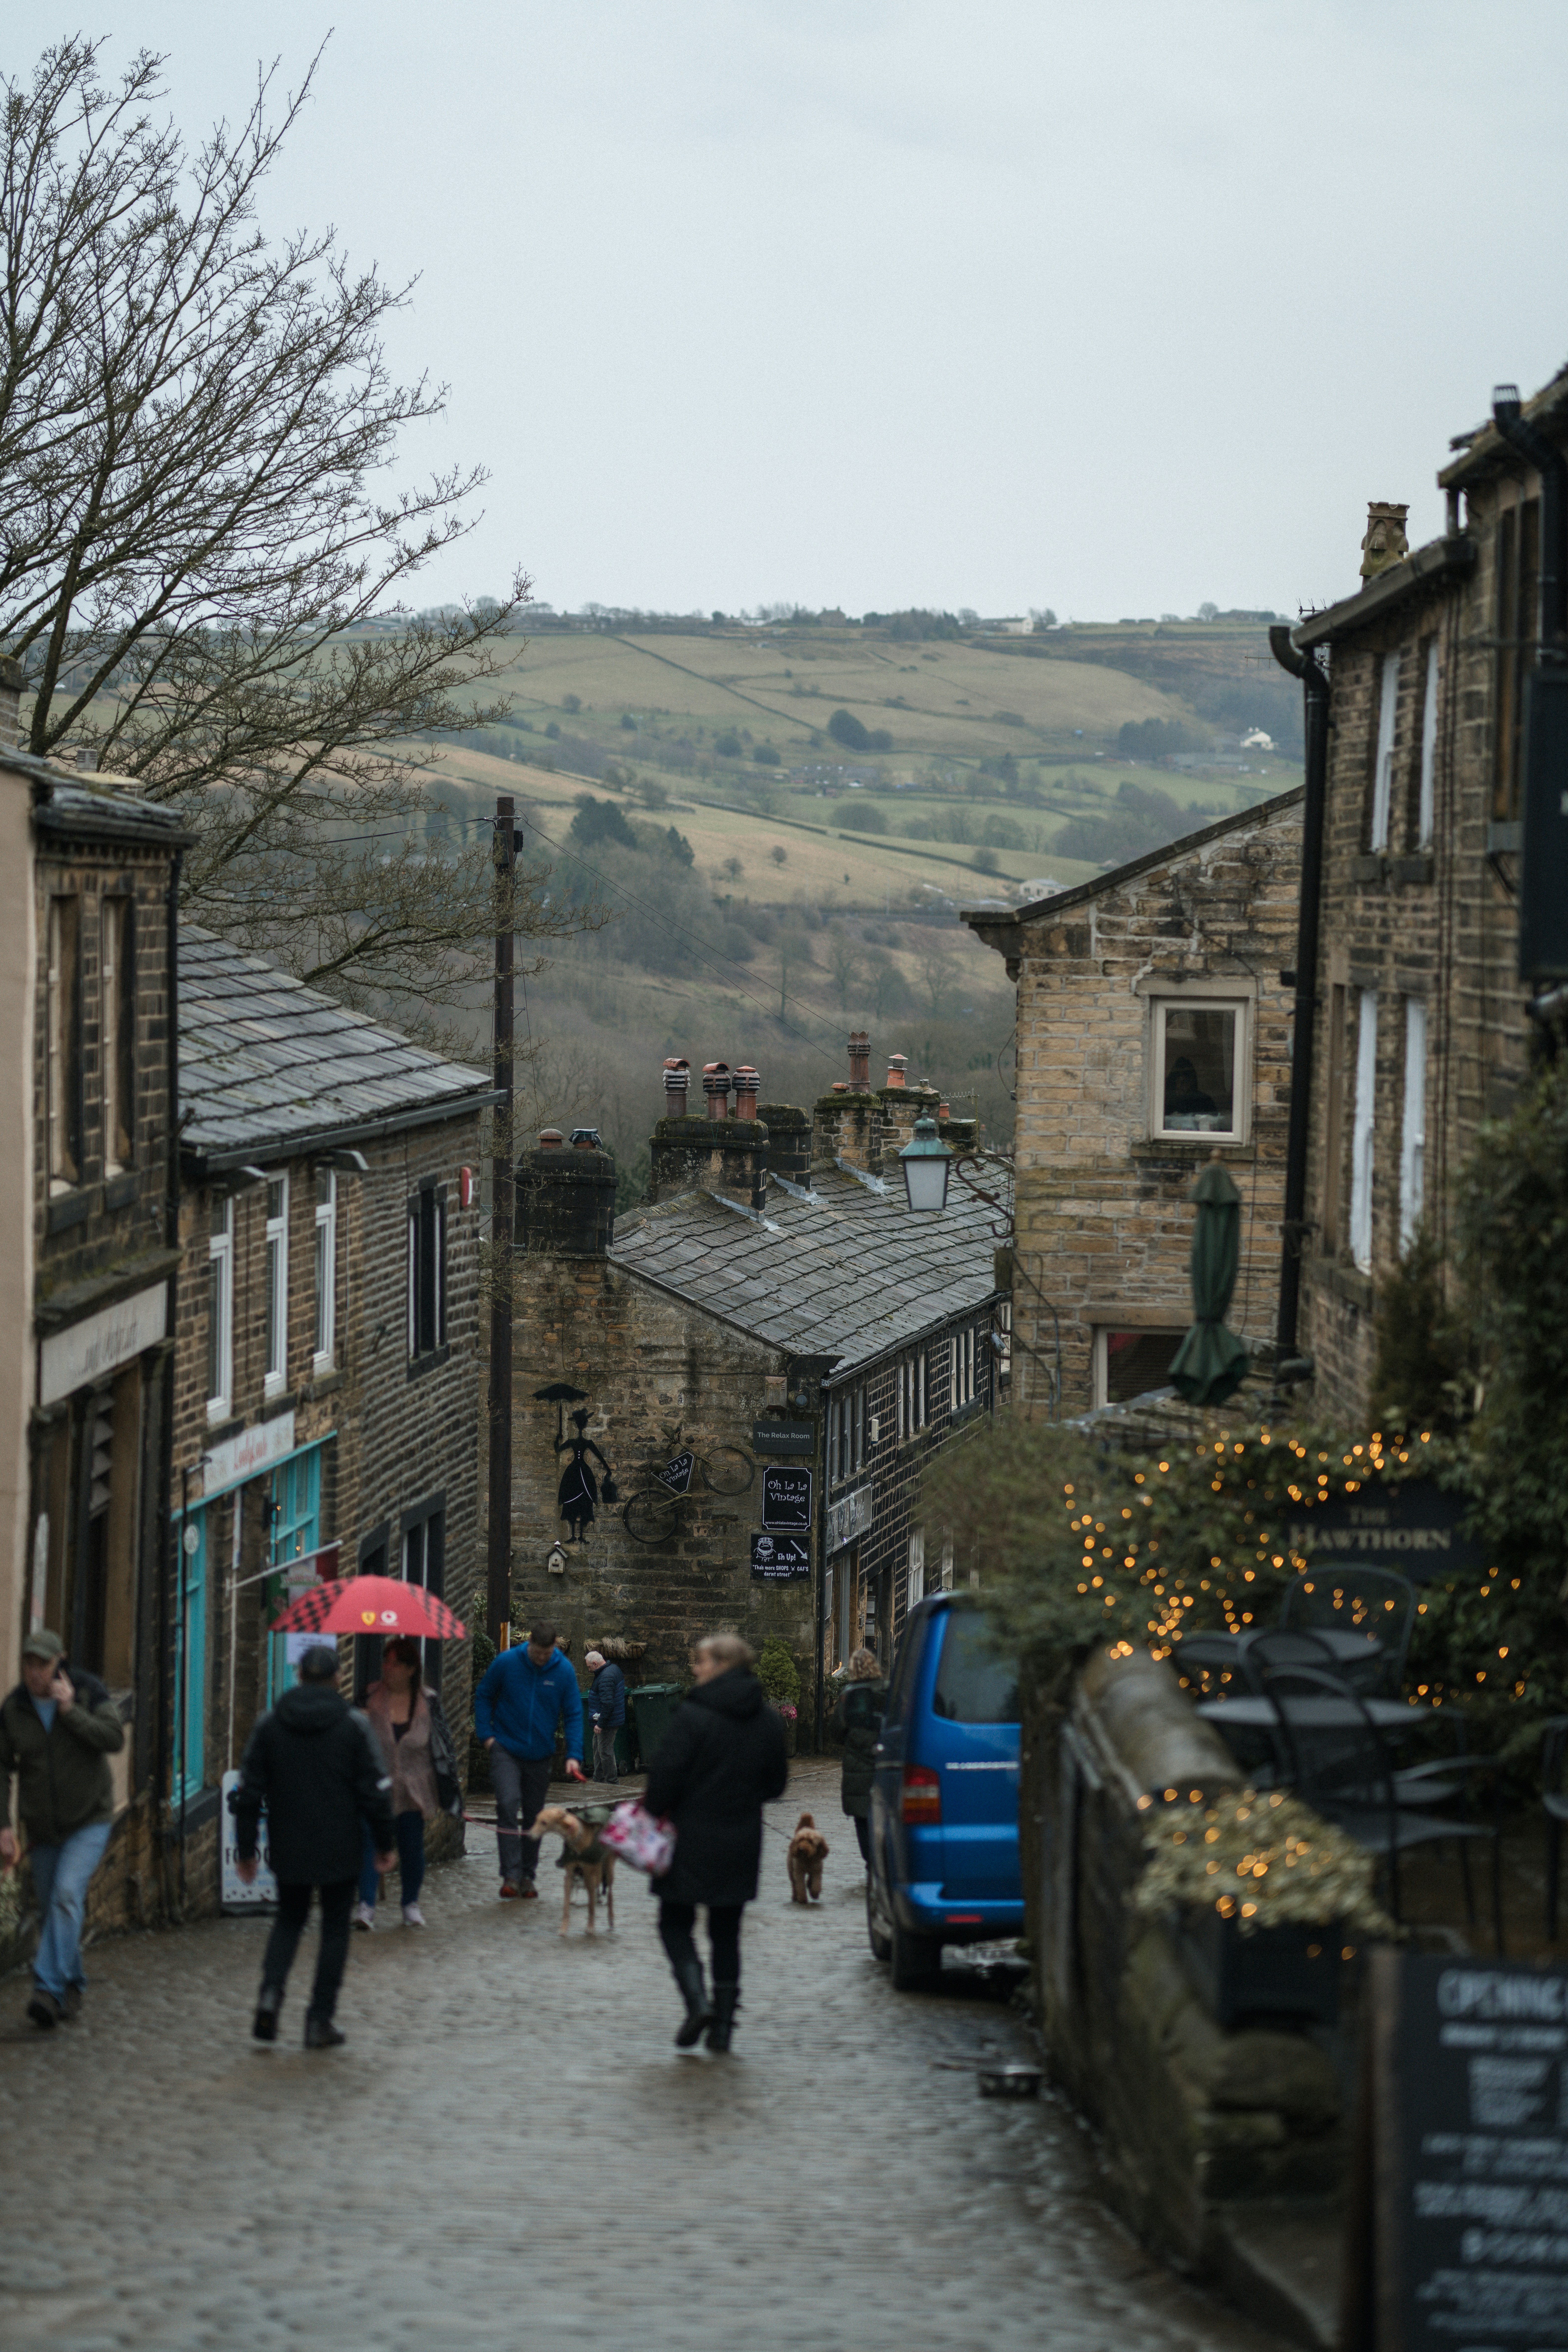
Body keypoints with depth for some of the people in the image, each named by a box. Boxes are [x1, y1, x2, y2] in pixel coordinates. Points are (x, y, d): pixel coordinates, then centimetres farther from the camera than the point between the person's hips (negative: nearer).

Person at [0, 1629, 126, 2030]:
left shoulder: (88, 1692, -10)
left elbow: (115, 1739, -19)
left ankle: (49, 1989, -28)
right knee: (52, 1910, 8)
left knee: (67, 1895, -22)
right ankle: (72, 1987, 28)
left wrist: (70, 1710, -24)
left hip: (90, 1820, -3)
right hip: (43, 1827, 3)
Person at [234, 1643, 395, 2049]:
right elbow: (375, 1791, -6)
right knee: (335, 1928, 9)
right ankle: (320, 2020, 5)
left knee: (289, 1919, 19)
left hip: (288, 1848, 2)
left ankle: (271, 1992, -6)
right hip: (339, 1849, -2)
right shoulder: (353, 1726, -6)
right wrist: (384, 1844, 5)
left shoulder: (270, 1726, 1)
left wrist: (246, 1849, 9)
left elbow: (249, 1793, 2)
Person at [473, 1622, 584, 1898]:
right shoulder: (506, 1663, -8)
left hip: (540, 1755, 2)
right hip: (507, 1750, -2)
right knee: (508, 1804, -20)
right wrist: (487, 1735, -4)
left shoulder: (564, 1672, -5)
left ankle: (528, 1877, 21)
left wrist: (574, 1755, -12)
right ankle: (511, 1875, -21)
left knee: (534, 1815, 10)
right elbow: (483, 1697, 5)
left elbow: (574, 1716, -1)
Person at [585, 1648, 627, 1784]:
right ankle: (598, 1779, 29)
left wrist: (601, 1724, -26)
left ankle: (612, 1781, 3)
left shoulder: (605, 1678, -24)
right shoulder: (614, 1669, 10)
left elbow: (607, 1704, -30)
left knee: (605, 1751, -4)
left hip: (608, 1722, -11)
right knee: (598, 1748, 20)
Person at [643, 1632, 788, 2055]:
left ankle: (697, 2000, -15)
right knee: (726, 1932, 13)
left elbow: (666, 1774, -17)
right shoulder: (768, 1721, 6)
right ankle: (723, 2024, 10)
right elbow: (776, 1784, 13)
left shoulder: (693, 1715, -14)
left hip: (691, 1843, -5)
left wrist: (654, 1812, -1)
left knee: (675, 1924, 6)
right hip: (740, 1845, 5)